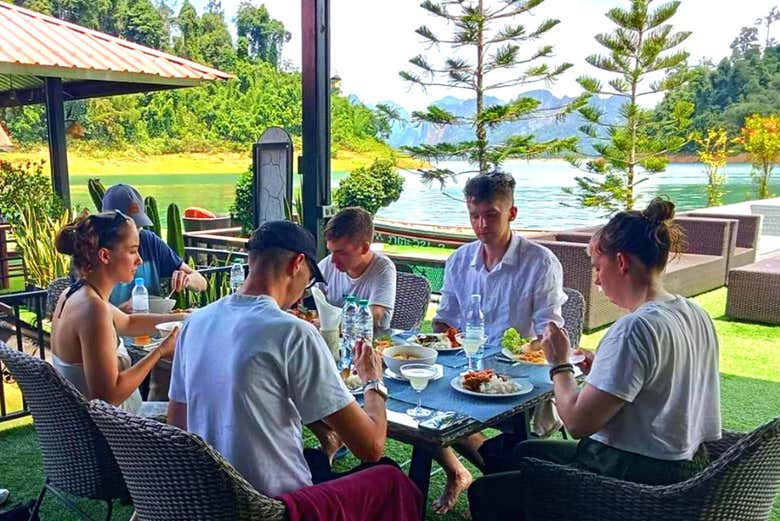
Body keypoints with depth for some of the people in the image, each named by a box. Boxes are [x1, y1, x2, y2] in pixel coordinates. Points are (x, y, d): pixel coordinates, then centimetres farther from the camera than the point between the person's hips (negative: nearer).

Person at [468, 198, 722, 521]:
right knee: (525, 451, 25)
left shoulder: (634, 329, -26)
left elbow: (577, 422, -24)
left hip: (635, 477, -10)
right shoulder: (695, 314, 4)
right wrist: (603, 368, 8)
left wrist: (559, 364, -9)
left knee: (486, 493, -1)